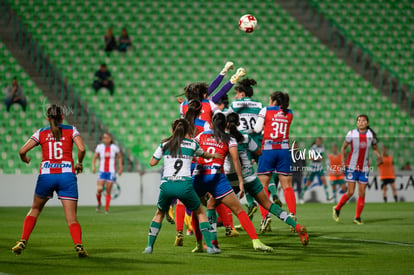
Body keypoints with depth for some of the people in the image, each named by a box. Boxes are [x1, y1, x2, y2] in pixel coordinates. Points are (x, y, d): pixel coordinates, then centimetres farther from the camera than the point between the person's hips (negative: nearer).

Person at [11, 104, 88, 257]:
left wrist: (24, 159, 26)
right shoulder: (71, 130, 8)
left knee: (35, 209, 24)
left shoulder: (41, 133, 10)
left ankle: (23, 242, 16)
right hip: (67, 175, -1)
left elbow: (22, 151, 4)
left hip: (46, 175, 1)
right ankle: (78, 245, -24)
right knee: (72, 218, -2)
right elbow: (81, 149, -7)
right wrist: (79, 163, 11)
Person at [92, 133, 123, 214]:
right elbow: (94, 157, 8)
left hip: (111, 172, 0)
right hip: (102, 171, 0)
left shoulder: (115, 147, -1)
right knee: (99, 190, -15)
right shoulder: (99, 147, 0)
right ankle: (99, 203, 14)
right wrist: (93, 166, -6)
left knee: (108, 191, -1)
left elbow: (119, 157, 14)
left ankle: (106, 209, 10)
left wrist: (120, 168, 7)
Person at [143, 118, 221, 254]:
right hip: (185, 185, -1)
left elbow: (152, 162, 15)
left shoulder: (165, 144, 9)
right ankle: (209, 246, 7)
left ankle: (149, 246, 17)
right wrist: (214, 155, 53)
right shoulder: (192, 144, 9)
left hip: (167, 185, 1)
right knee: (200, 213, 17)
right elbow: (204, 155, 30)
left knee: (159, 214, 24)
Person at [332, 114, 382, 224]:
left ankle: (357, 217, 11)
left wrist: (379, 157, -7)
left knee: (362, 193, 1)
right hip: (352, 167, -3)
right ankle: (337, 209, 17)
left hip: (364, 168, 3)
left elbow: (375, 148, 13)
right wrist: (343, 161, -7)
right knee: (350, 192, -7)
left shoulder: (371, 135, 0)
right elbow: (343, 147, 3)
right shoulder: (351, 134, -6)